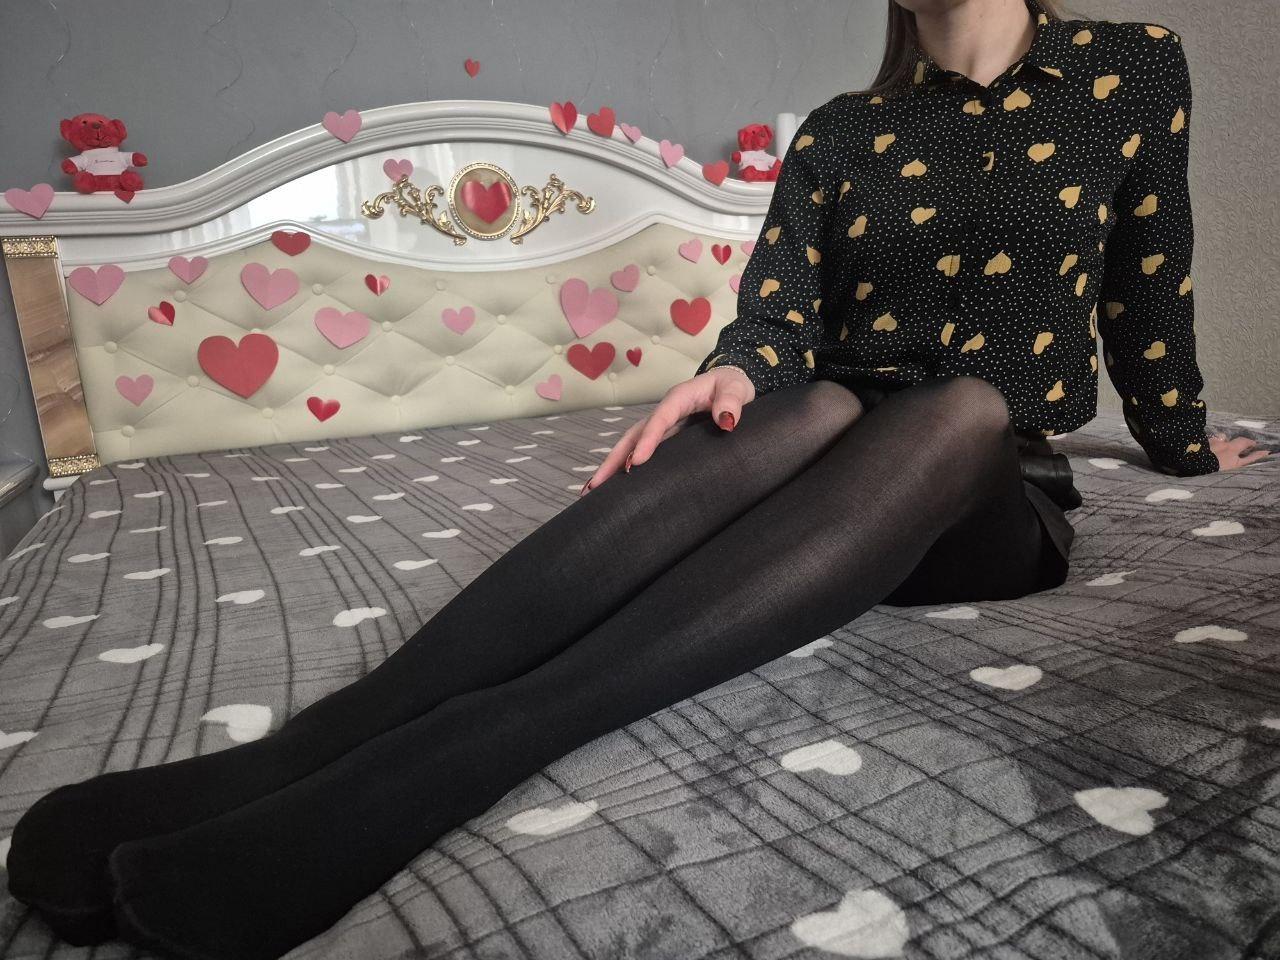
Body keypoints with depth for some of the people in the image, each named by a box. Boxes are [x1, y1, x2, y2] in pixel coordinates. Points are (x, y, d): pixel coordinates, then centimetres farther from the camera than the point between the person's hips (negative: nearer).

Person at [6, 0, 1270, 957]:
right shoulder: (839, 132, 8)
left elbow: (1148, 294, 17)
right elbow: (776, 317, -5)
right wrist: (734, 370, -27)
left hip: (993, 499, 1)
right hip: (833, 446, 0)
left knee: (965, 407, -35)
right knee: (809, 409, -35)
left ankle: (440, 762, -49)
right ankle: (311, 741, -44)